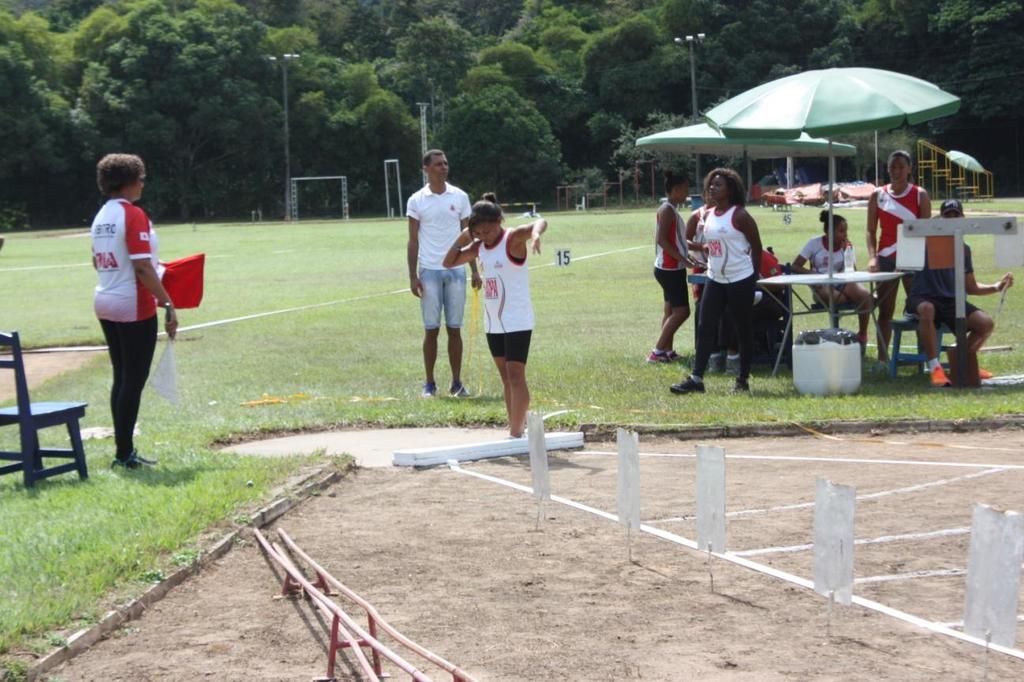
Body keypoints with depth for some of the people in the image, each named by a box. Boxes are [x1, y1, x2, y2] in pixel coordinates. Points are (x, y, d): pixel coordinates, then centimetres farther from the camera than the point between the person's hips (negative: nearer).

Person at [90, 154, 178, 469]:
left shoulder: (101, 216, 10)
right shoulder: (133, 215, -15)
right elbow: (143, 267, -21)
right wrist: (167, 304, -19)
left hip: (105, 304, 9)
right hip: (135, 307, -8)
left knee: (121, 378, 14)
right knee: (134, 380, -2)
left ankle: (123, 451, 16)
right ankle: (125, 454, 0)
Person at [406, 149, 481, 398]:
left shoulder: (460, 197, 6)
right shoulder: (417, 201, 1)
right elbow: (413, 241, 3)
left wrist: (475, 270, 4)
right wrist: (412, 277, -3)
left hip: (456, 271, 2)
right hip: (429, 272, -2)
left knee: (454, 328, 4)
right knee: (431, 329, 1)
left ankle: (457, 383, 9)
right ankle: (429, 383, 9)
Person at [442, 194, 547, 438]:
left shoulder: (513, 239, -14)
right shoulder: (479, 247, 7)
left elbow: (540, 222, -33)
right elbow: (449, 262, 16)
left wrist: (536, 233, -56)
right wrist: (463, 238, 0)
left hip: (517, 320, -8)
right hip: (493, 322, 8)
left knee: (515, 374, -10)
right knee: (505, 376, 11)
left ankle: (516, 432, -11)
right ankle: (516, 428, 17)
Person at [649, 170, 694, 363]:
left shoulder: (670, 210, 14)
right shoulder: (667, 210, -16)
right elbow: (661, 239, -23)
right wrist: (683, 259, -25)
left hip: (672, 268, 10)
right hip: (670, 269, -10)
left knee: (671, 310, 12)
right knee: (681, 311, -10)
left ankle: (667, 350, 14)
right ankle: (658, 351, -9)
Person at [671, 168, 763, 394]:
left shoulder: (739, 216, -12)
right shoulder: (709, 215, 9)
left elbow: (756, 246, -6)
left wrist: (754, 275, -2)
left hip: (740, 280, -7)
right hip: (715, 280, 7)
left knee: (743, 329, 4)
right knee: (705, 327, -1)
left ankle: (743, 380, 12)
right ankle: (696, 378, -2)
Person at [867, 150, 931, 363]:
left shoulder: (920, 195, 2)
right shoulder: (878, 196, 7)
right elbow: (871, 230, 7)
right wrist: (872, 257, -8)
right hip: (886, 258, 2)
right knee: (885, 310, 3)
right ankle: (882, 357, 5)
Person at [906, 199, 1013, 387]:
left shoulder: (964, 249, 13)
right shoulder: (927, 240, -1)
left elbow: (971, 287, 16)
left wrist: (996, 287, 3)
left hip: (951, 301, 5)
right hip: (923, 298, -5)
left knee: (986, 323, -17)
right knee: (927, 310, -41)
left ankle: (965, 362, 10)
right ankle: (935, 367, -35)